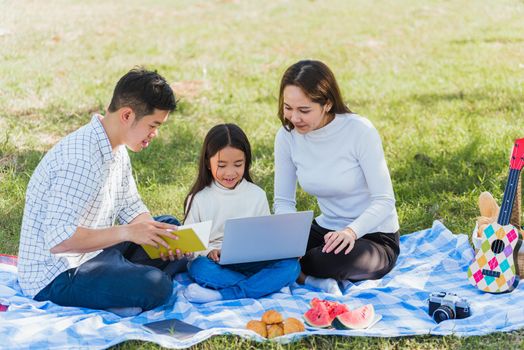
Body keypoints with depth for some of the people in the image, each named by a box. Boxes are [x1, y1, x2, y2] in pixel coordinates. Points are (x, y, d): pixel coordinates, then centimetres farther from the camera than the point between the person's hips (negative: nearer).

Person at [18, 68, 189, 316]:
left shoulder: (117, 150, 5)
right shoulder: (81, 158, -27)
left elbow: (131, 208, 13)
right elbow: (57, 239, -30)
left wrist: (157, 235, -7)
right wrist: (125, 232, -28)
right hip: (55, 277, -11)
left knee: (170, 225, 17)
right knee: (155, 287, -30)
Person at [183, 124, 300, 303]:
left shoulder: (257, 195, 8)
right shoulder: (199, 199, 3)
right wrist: (209, 251, -20)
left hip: (252, 262, 2)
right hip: (216, 262, -2)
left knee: (291, 266, -24)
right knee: (198, 267, -35)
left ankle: (221, 295, -33)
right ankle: (264, 284, -28)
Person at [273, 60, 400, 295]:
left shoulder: (360, 131, -20)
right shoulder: (287, 136, -6)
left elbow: (384, 201, -19)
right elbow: (283, 202, 0)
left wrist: (351, 231, -38)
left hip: (375, 236, -4)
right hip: (326, 230, 5)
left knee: (342, 258, -38)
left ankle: (295, 273, -11)